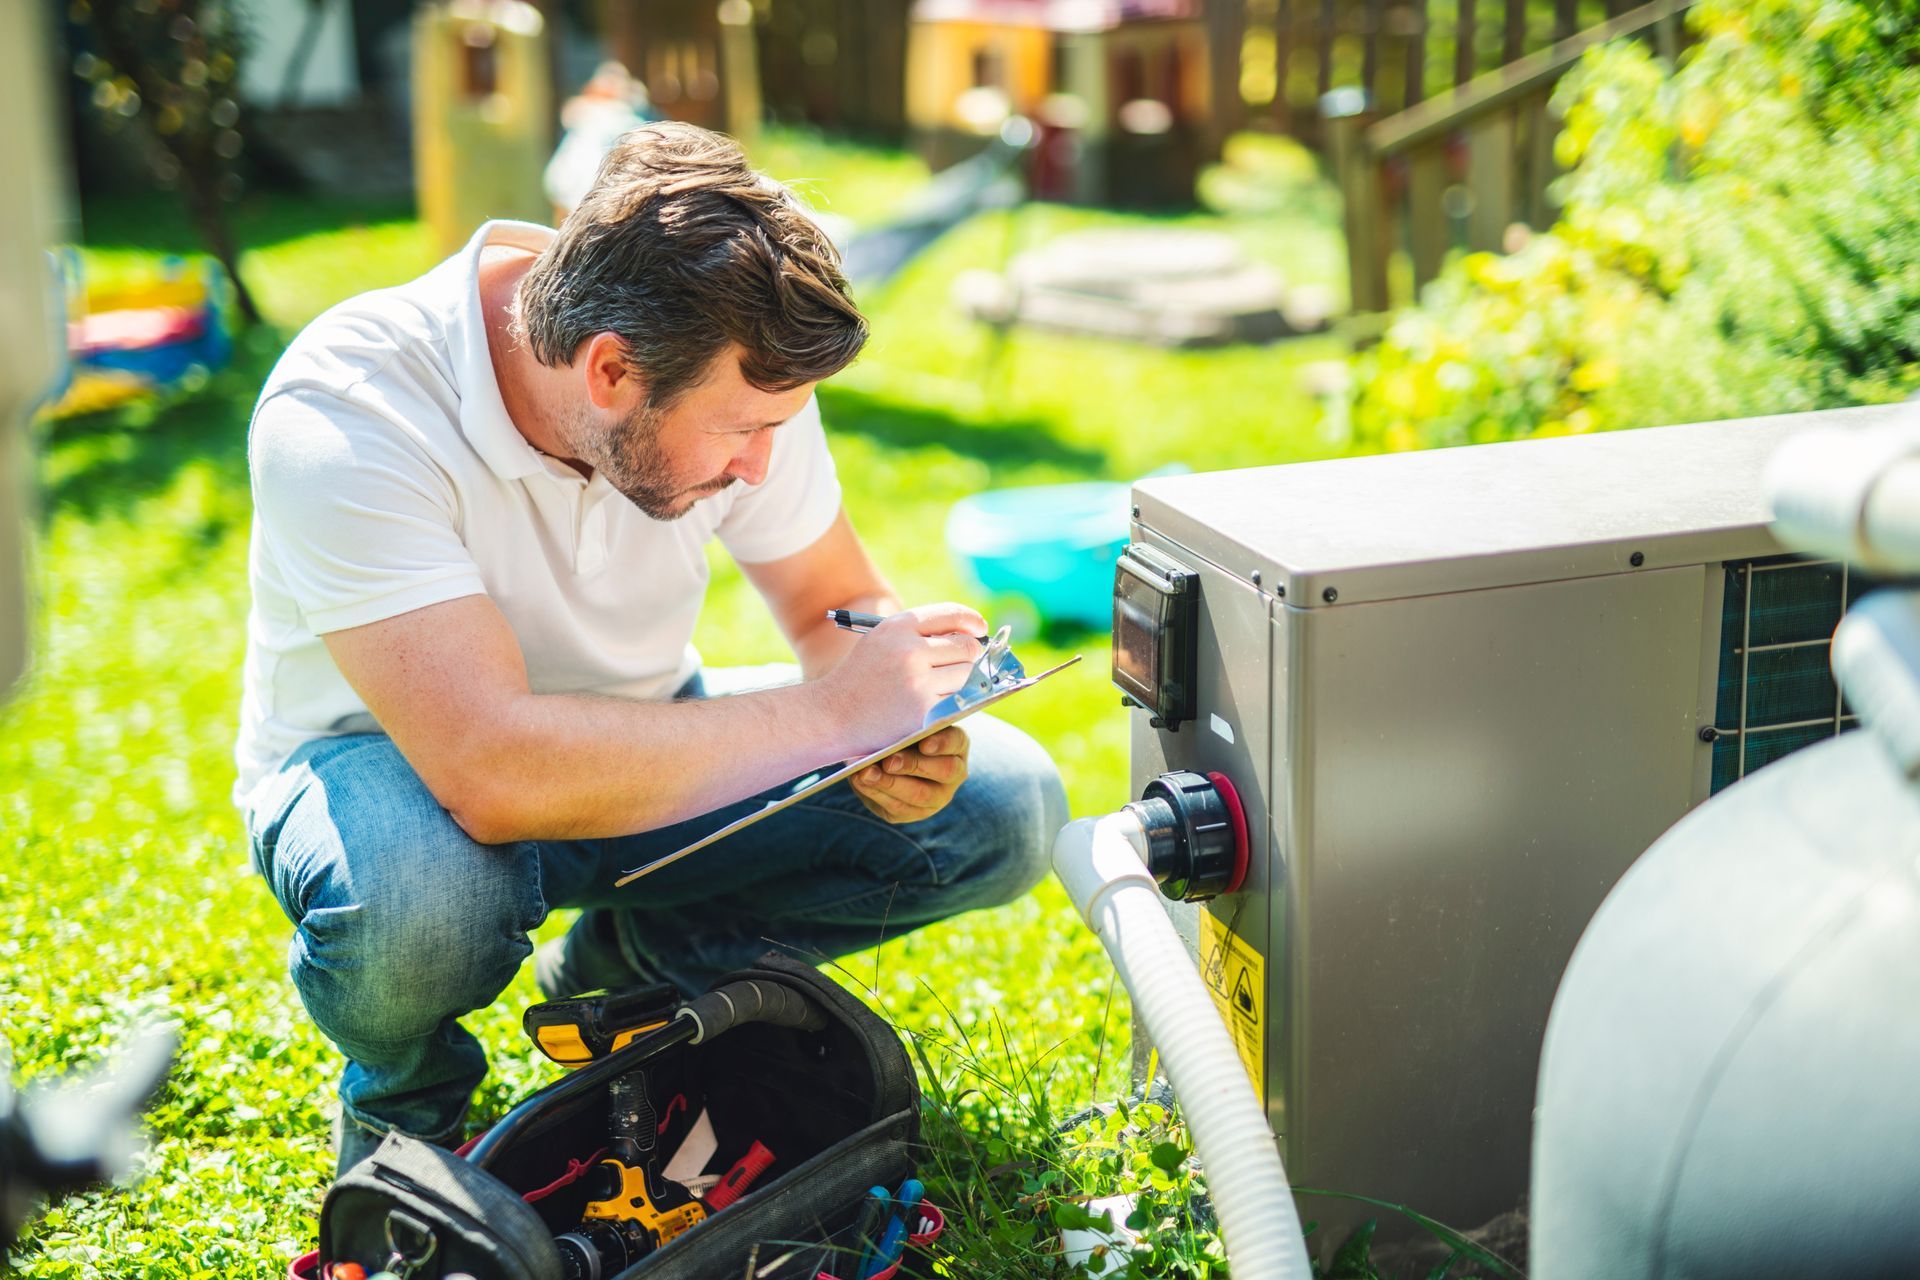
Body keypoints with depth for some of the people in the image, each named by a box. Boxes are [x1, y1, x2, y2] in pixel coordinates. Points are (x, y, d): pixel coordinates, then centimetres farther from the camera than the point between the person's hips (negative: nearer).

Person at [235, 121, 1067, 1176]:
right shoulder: (342, 414, -34)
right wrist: (827, 714, -38)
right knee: (418, 899, -42)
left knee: (1002, 804, -12)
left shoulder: (734, 365, -17)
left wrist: (896, 735, -25)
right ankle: (405, 1088, -4)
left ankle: (620, 967, 7)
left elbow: (838, 606, -2)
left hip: (639, 733, 5)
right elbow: (494, 773, -43)